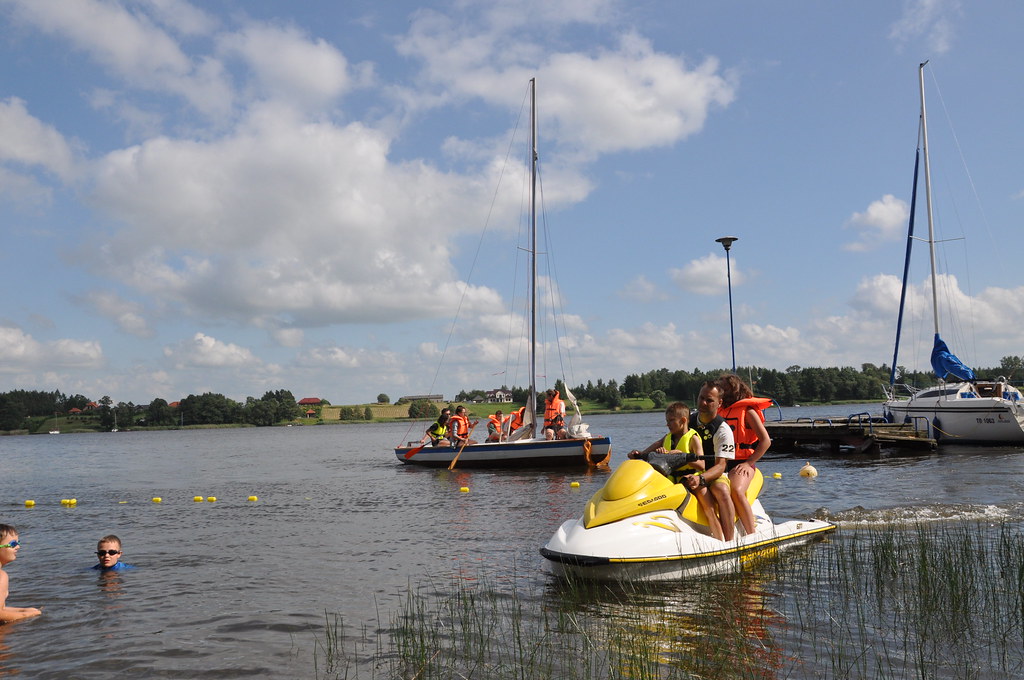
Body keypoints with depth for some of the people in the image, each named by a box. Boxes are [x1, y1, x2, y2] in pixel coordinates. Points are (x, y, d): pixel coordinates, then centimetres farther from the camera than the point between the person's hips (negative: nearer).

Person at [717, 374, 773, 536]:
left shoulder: (747, 410, 4)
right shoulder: (720, 411, 22)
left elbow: (765, 441, -2)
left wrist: (748, 463, -10)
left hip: (743, 463, -5)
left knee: (736, 491, -35)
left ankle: (752, 535, -28)